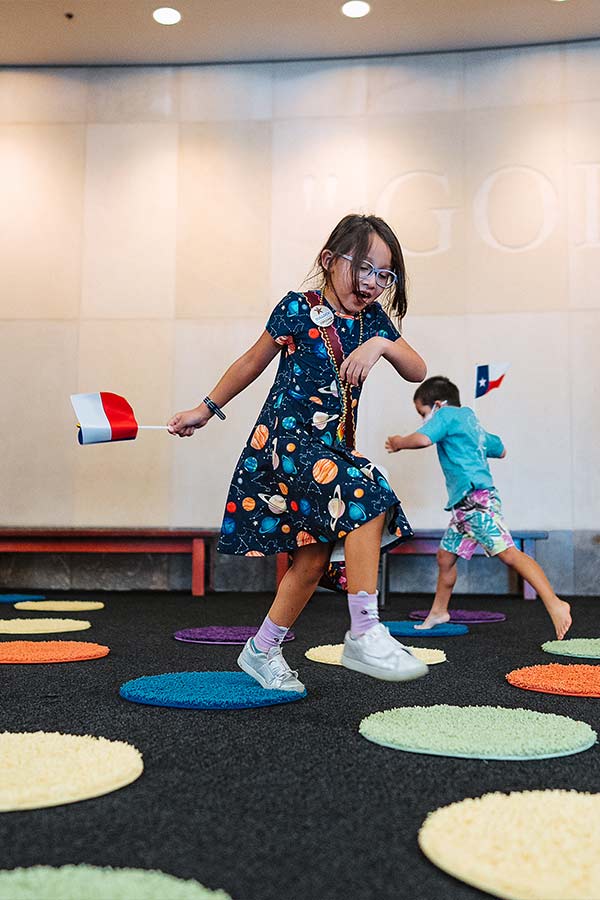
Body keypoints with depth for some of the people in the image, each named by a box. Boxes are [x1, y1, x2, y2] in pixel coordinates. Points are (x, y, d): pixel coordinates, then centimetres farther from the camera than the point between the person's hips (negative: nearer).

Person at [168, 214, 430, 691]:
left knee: (312, 558, 7)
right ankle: (364, 635, -23)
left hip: (333, 449, 7)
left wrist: (382, 343, -13)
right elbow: (253, 362, 7)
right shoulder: (298, 308, -4)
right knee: (366, 495, -28)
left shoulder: (372, 320, 10)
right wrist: (206, 410, 14)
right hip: (287, 439, -7)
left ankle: (262, 650, 27)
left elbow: (419, 372, 6)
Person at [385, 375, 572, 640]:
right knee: (446, 556, 18)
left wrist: (398, 442, -1)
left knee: (508, 553, -19)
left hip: (476, 498, -11)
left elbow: (421, 439, -19)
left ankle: (555, 604, -24)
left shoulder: (447, 414, -1)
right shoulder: (472, 424, 26)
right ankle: (439, 611, 32)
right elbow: (501, 450, 36)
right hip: (464, 503, 11)